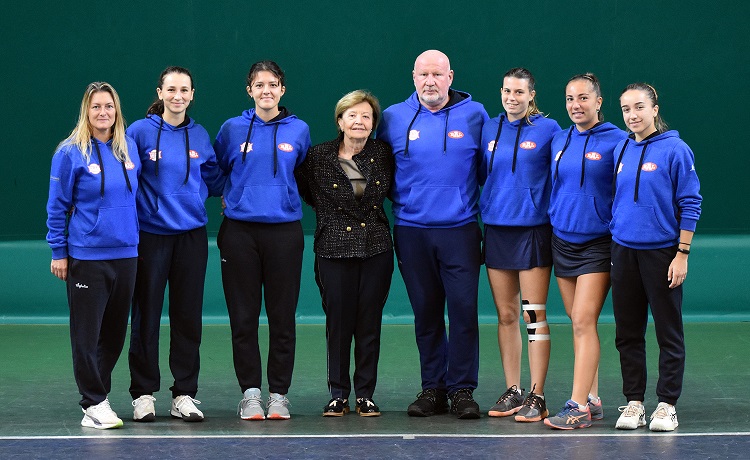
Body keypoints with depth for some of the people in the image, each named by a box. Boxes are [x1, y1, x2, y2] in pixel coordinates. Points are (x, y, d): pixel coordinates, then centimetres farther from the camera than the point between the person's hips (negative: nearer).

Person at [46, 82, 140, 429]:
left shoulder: (129, 148, 7)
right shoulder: (71, 153, -6)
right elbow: (57, 206, -3)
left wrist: (135, 238, 14)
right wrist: (59, 252, -5)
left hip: (125, 254, 5)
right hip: (86, 256, -5)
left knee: (115, 333, 10)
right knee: (87, 332, -1)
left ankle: (98, 392, 24)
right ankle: (94, 404, 6)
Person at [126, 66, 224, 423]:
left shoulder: (200, 136, 8)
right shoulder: (140, 132, -2)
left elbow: (214, 182, 18)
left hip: (191, 236, 3)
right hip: (150, 235, -3)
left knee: (188, 316, 5)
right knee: (146, 316, 0)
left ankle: (184, 395, 12)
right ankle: (143, 394, 8)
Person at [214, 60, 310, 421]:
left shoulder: (298, 130, 5)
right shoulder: (233, 129, 4)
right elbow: (215, 171, 18)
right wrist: (229, 198, 10)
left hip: (284, 230, 0)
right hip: (240, 231, 0)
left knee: (282, 316, 2)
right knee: (243, 317, 0)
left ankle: (279, 394, 9)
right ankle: (250, 393, 7)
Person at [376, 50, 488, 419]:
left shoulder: (474, 115, 3)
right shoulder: (393, 118, 5)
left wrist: (480, 203, 6)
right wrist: (400, 199, 11)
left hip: (460, 229, -1)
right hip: (412, 231, 1)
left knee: (463, 309, -6)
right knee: (426, 312, 7)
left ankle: (462, 389, 2)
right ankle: (432, 389, 15)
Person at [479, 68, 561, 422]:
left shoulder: (548, 129, -3)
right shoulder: (489, 129, 10)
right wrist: (488, 206, 10)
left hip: (533, 229, -4)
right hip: (496, 229, 4)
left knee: (533, 314, -5)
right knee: (505, 315, 8)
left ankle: (536, 397, -2)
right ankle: (512, 392, 15)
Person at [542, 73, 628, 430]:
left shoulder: (616, 141, -7)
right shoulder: (559, 141, 9)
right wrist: (553, 223, 16)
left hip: (597, 244, -6)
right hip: (562, 241, 6)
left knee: (583, 321, -12)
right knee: (579, 323, 8)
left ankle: (578, 407, -12)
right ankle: (591, 399, 14)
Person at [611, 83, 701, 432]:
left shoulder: (675, 150, -8)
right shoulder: (621, 150, 9)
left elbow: (690, 205, -8)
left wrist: (682, 254, -12)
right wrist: (613, 245, 13)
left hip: (661, 252, -5)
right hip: (623, 251, 5)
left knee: (668, 332, 2)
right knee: (627, 333, 7)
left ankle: (667, 404, 8)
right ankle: (634, 401, 15)